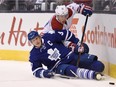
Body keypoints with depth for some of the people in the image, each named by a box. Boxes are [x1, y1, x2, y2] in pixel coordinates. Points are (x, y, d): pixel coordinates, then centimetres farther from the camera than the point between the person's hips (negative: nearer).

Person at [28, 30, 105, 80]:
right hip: (59, 66, -2)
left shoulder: (49, 36, -5)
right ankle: (94, 75, -55)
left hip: (70, 56, 2)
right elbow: (36, 70, -1)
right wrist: (44, 73, -22)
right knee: (71, 70, -40)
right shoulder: (34, 55, -3)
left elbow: (66, 34, 2)